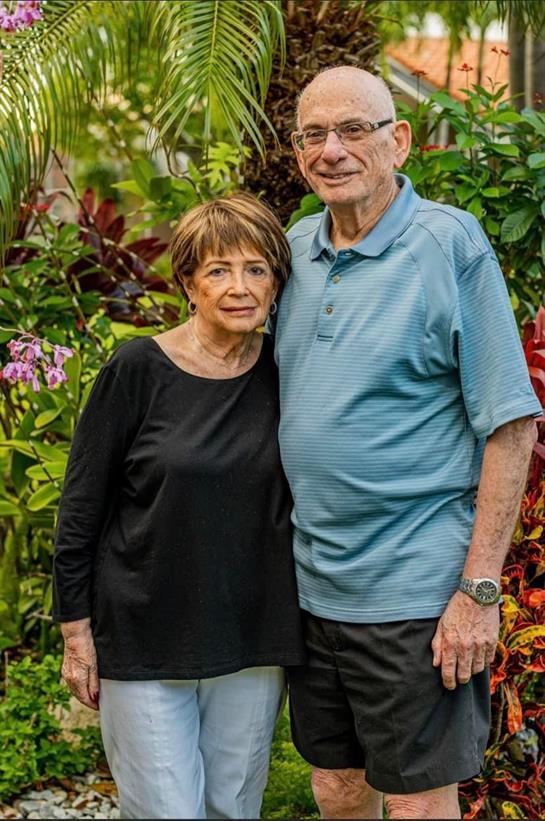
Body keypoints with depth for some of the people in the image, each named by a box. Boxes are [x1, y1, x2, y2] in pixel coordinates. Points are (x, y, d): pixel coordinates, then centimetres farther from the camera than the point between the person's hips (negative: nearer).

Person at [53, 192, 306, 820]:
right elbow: (80, 510, -4)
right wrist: (77, 633, -4)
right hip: (142, 641, -3)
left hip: (253, 642, 4)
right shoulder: (137, 370, -9)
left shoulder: (284, 375, 1)